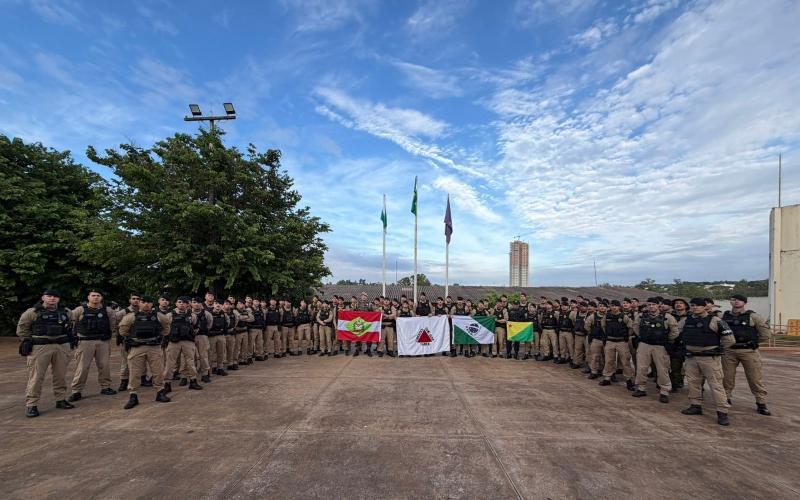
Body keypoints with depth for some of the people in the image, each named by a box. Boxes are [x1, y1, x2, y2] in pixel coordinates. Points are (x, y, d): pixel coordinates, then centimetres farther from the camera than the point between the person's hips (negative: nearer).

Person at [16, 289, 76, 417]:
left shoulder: (66, 312, 10)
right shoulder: (32, 312, -1)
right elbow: (22, 327, 6)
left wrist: (70, 337, 15)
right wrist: (26, 340, -3)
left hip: (62, 346, 3)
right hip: (39, 347, -3)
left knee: (61, 375, 9)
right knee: (36, 376, -4)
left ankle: (61, 400, 20)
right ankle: (31, 405, 5)